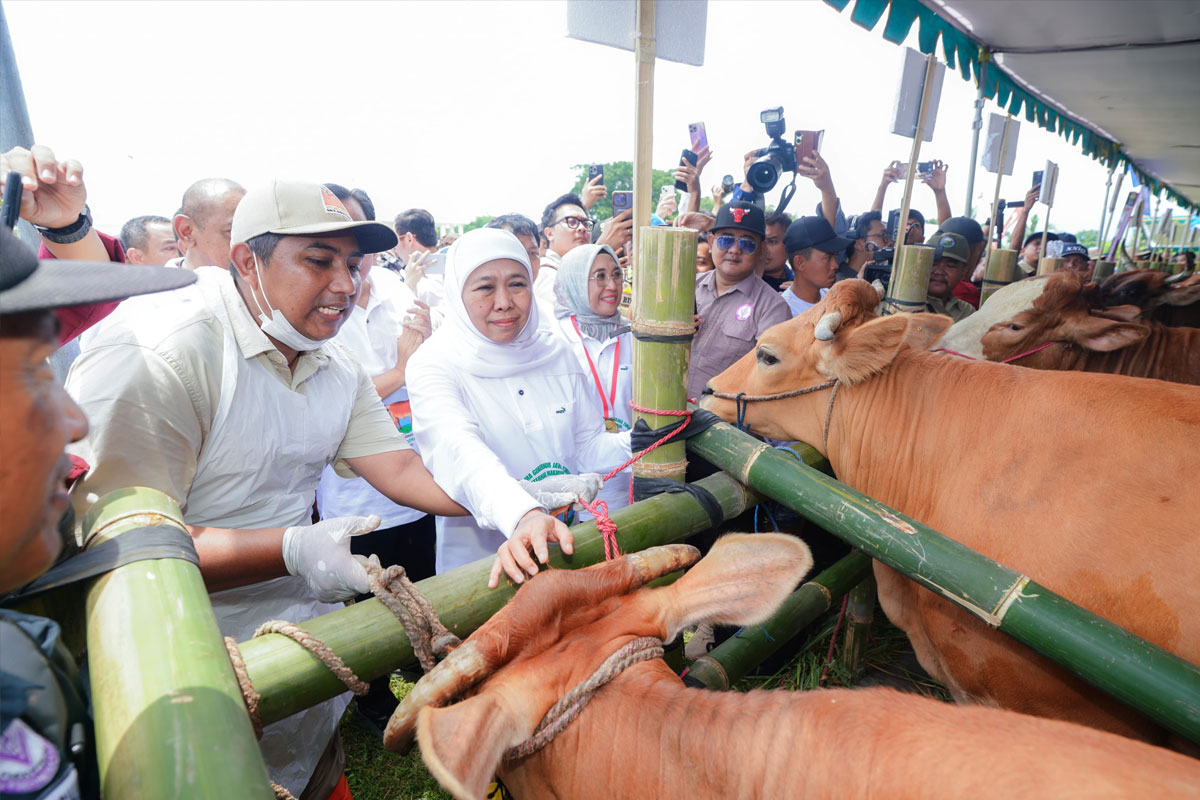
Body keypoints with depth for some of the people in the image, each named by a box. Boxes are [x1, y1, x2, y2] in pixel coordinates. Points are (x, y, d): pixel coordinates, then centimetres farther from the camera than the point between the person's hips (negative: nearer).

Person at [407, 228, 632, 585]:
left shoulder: (557, 354, 4)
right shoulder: (434, 365, -9)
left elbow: (588, 448, 9)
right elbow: (460, 454, -28)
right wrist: (523, 516, -45)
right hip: (479, 564, -3)